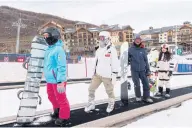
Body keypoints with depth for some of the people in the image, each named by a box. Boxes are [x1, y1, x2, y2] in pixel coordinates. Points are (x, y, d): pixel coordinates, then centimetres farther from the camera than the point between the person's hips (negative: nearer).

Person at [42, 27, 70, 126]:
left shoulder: (58, 49, -20)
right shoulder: (48, 48, 8)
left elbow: (62, 66, -23)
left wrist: (60, 82, -25)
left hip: (57, 80, -9)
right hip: (49, 79, 9)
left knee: (61, 99, 5)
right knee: (51, 97, 24)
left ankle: (64, 116, 23)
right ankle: (57, 111, 46)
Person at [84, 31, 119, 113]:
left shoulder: (112, 50, -13)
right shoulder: (98, 50, 11)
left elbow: (115, 64, -15)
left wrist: (114, 76, -16)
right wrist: (94, 72, 20)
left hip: (107, 75, -7)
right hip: (97, 74, 7)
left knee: (109, 91, 8)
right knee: (91, 89, 9)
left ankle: (111, 104, 32)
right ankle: (91, 104, 25)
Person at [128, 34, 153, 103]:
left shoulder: (143, 50, 4)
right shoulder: (131, 49, -1)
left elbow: (146, 60, 6)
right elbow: (127, 58, 7)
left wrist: (148, 70, 5)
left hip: (143, 70, 2)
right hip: (134, 70, -2)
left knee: (146, 84, 2)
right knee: (137, 84, 4)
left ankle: (146, 97, 15)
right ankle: (138, 97, 24)